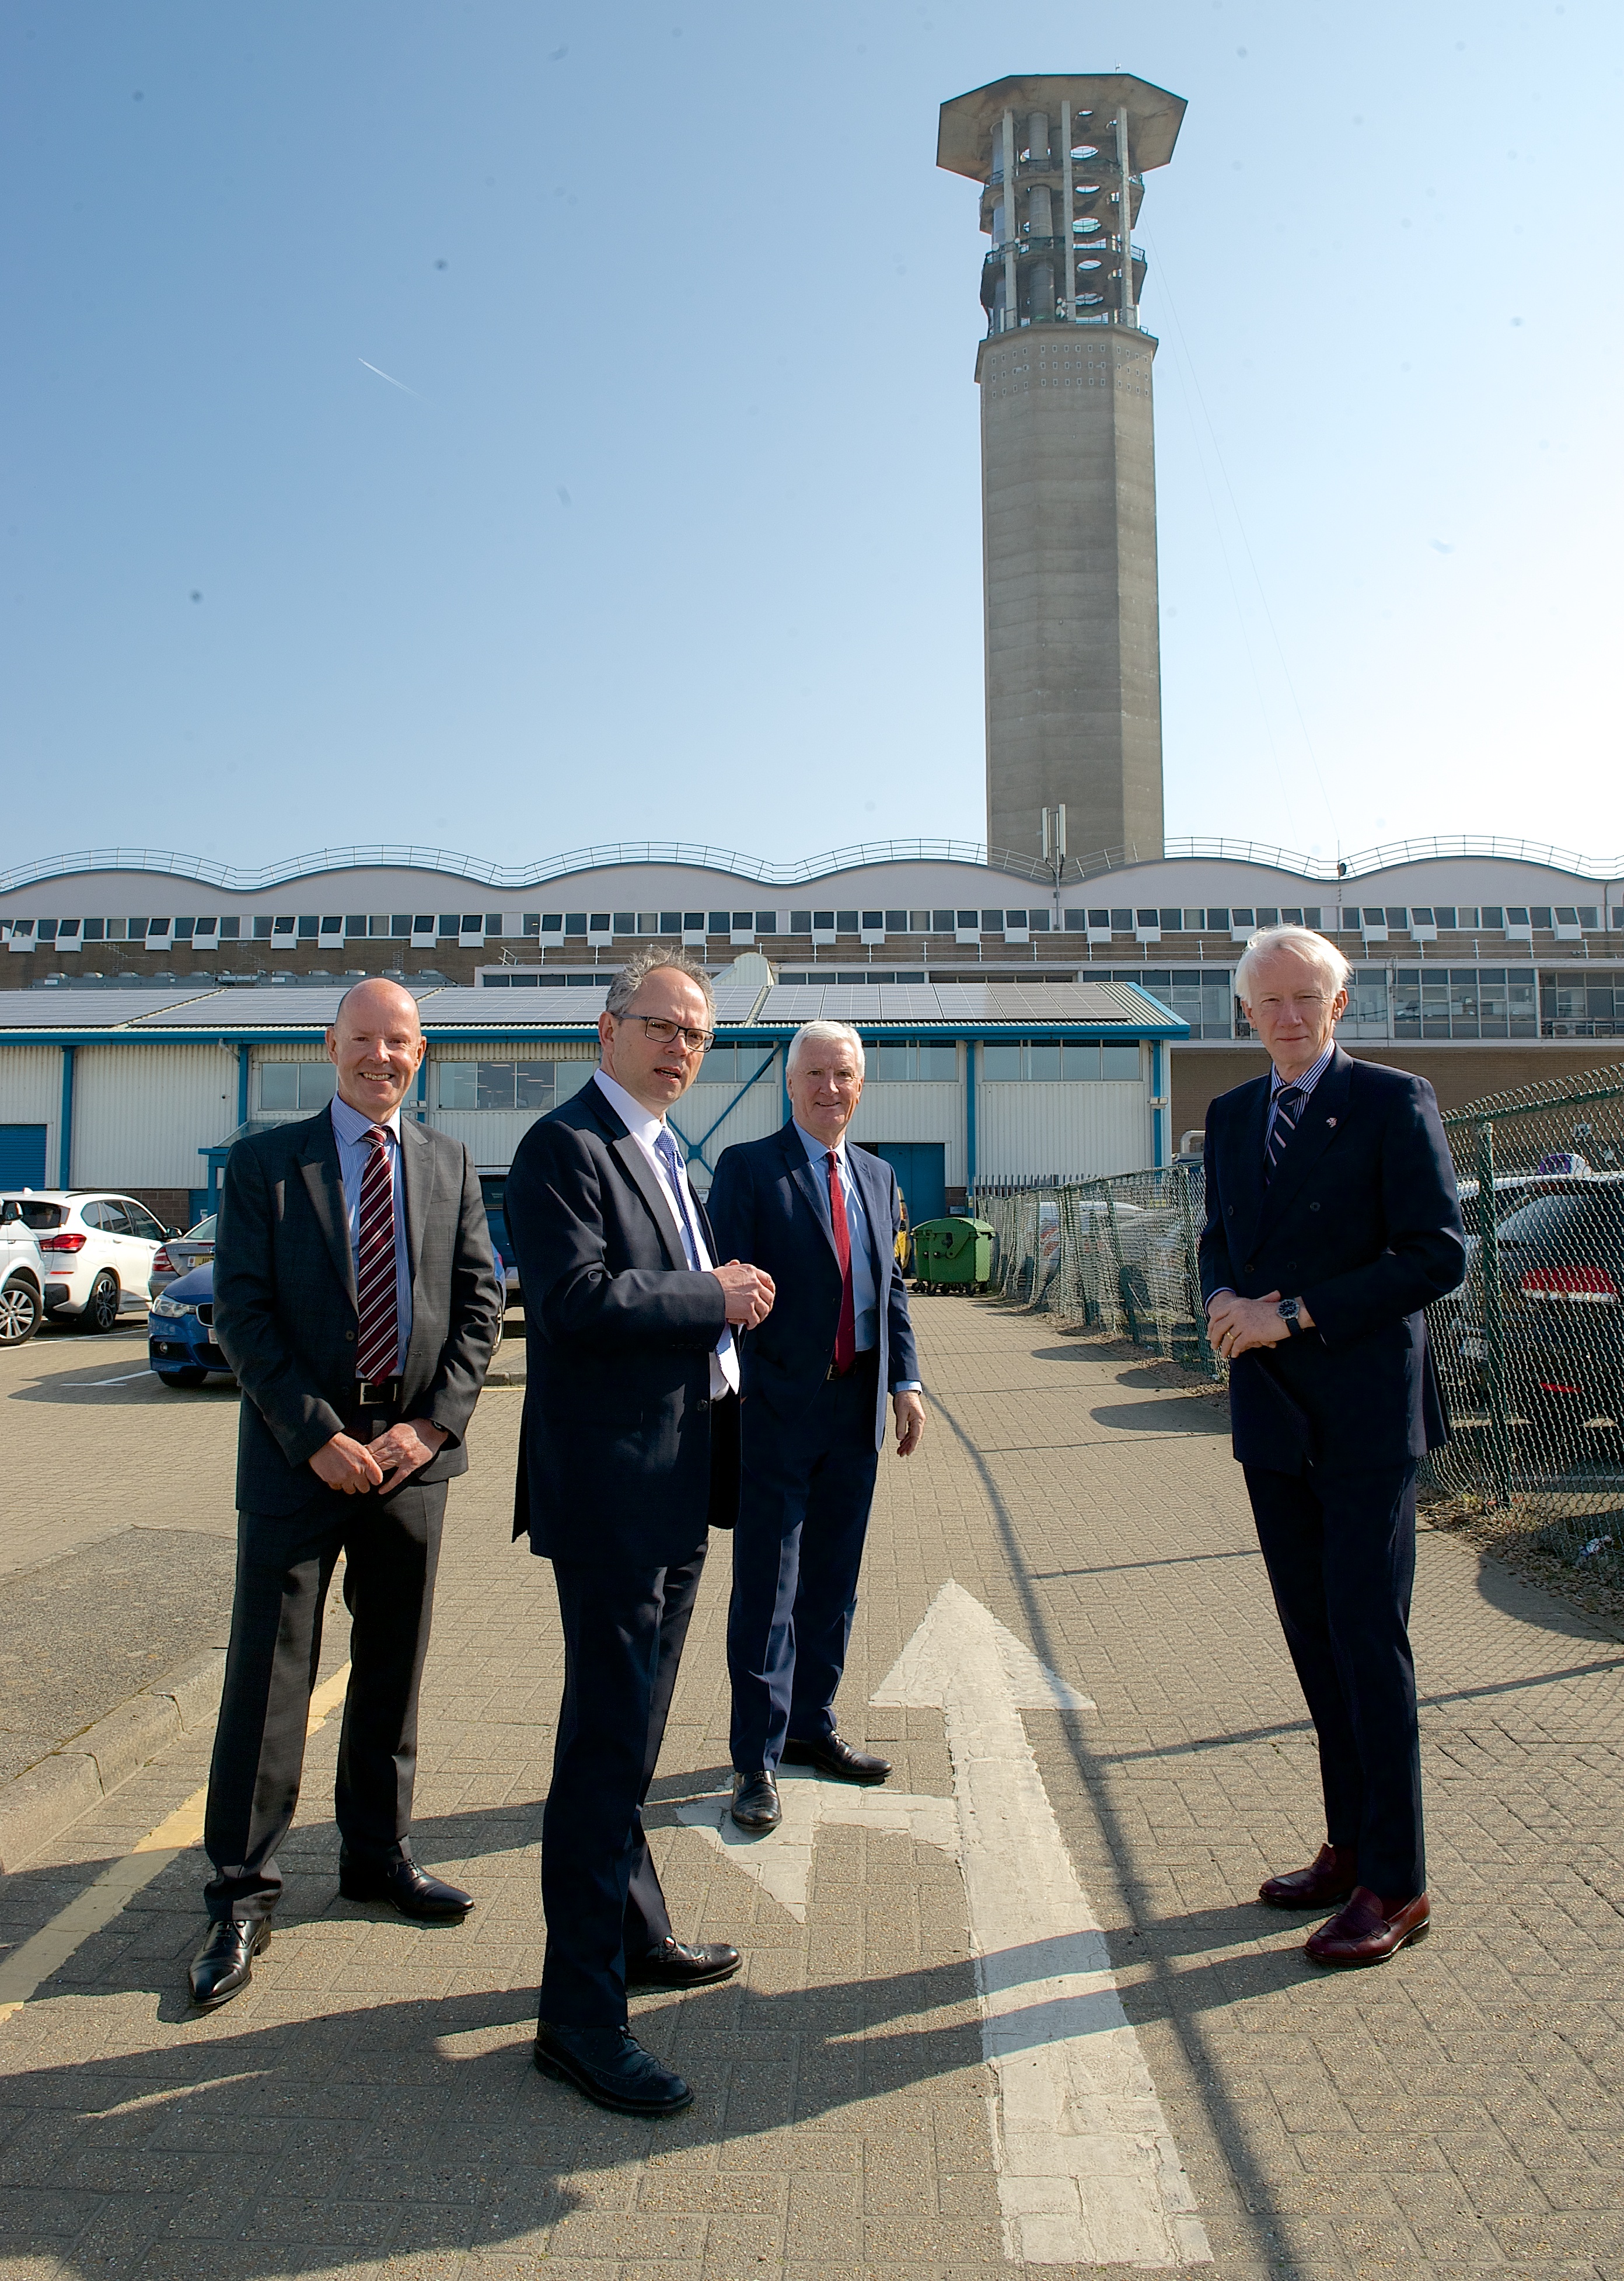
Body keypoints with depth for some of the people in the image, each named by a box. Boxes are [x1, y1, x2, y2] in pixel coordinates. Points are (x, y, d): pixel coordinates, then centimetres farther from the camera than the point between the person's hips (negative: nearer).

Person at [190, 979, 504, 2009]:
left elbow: (480, 1303, 4)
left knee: (394, 1666, 14)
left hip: (413, 1453, 3)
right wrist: (316, 1436, -13)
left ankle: (379, 1855, 31)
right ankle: (244, 1895, 17)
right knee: (269, 1672, 2)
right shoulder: (265, 1161, 0)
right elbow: (243, 1313, -6)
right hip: (300, 1452, -3)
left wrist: (432, 1425, -8)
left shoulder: (450, 1164, 8)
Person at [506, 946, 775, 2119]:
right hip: (610, 1487, -10)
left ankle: (636, 1933, 37)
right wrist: (715, 1298, -15)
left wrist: (725, 1298, 2)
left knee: (632, 1731, 21)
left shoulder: (668, 1154, 18)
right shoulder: (565, 1146, -12)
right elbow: (576, 1295, -25)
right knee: (610, 1740, -4)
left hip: (678, 1487, 10)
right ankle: (580, 2011, 9)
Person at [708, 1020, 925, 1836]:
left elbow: (891, 1287, 17)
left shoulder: (878, 1177, 15)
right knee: (768, 1586, 0)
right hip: (779, 1405, -6)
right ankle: (756, 1760, 11)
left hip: (857, 1407, 6)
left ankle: (811, 1728, 31)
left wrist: (906, 1380, 7)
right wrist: (729, 1389, -15)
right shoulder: (748, 1168, -4)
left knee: (833, 1583, 15)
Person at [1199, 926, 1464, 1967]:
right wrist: (1224, 1300, -2)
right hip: (1273, 1414, 6)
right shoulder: (1232, 1116, 13)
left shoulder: (1395, 1101, -6)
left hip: (1366, 1412, -6)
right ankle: (1350, 1847, 26)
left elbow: (1439, 1255, -12)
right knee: (1314, 1637, 12)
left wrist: (1294, 1314, -16)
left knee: (1368, 1636, -2)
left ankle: (1396, 1882, 11)